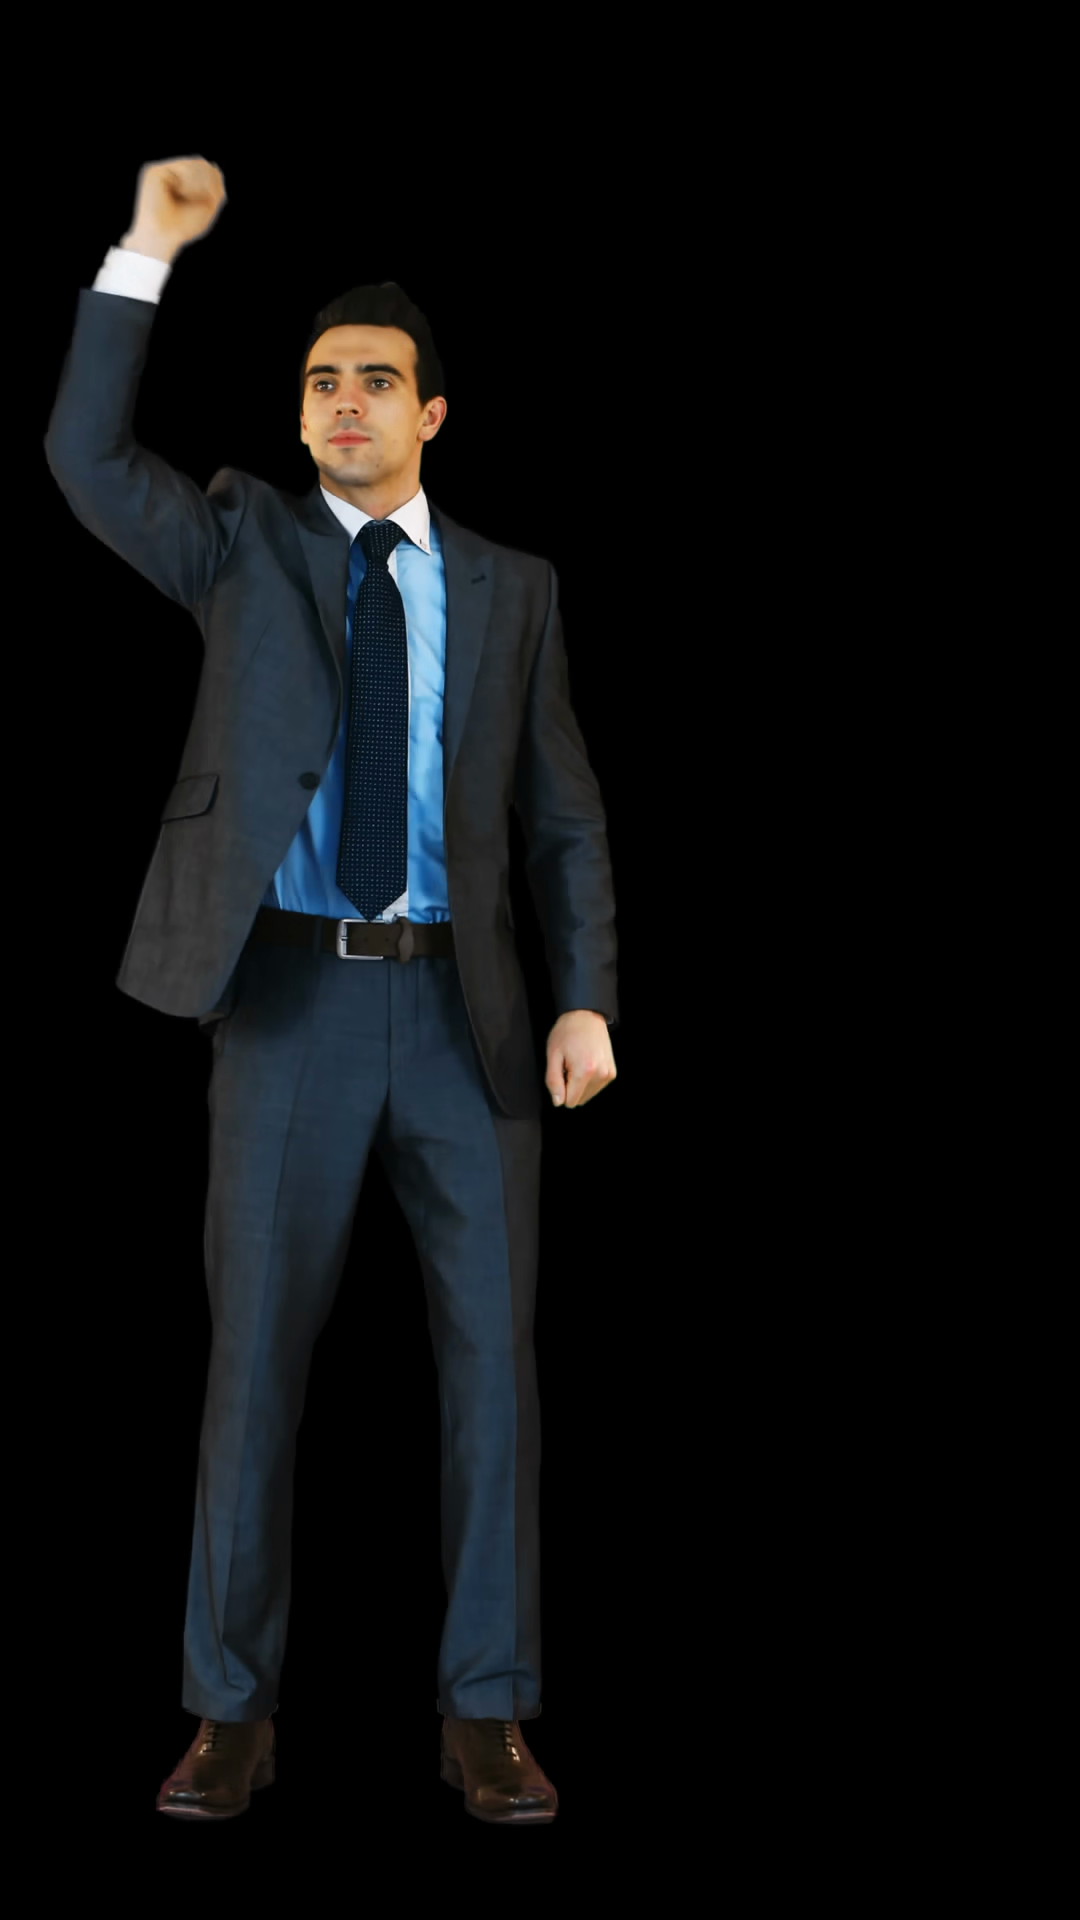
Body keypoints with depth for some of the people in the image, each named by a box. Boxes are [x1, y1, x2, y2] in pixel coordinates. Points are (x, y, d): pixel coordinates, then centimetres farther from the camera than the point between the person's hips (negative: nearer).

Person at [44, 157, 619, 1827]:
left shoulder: (511, 589, 10)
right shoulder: (242, 544, 8)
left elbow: (566, 814, 8)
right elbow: (84, 456, -8)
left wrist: (586, 1000, -4)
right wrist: (147, 253, -13)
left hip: (463, 1003, 1)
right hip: (291, 995, -1)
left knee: (493, 1353, 1)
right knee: (257, 1352, 2)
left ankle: (485, 1717, 11)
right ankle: (235, 1712, 12)